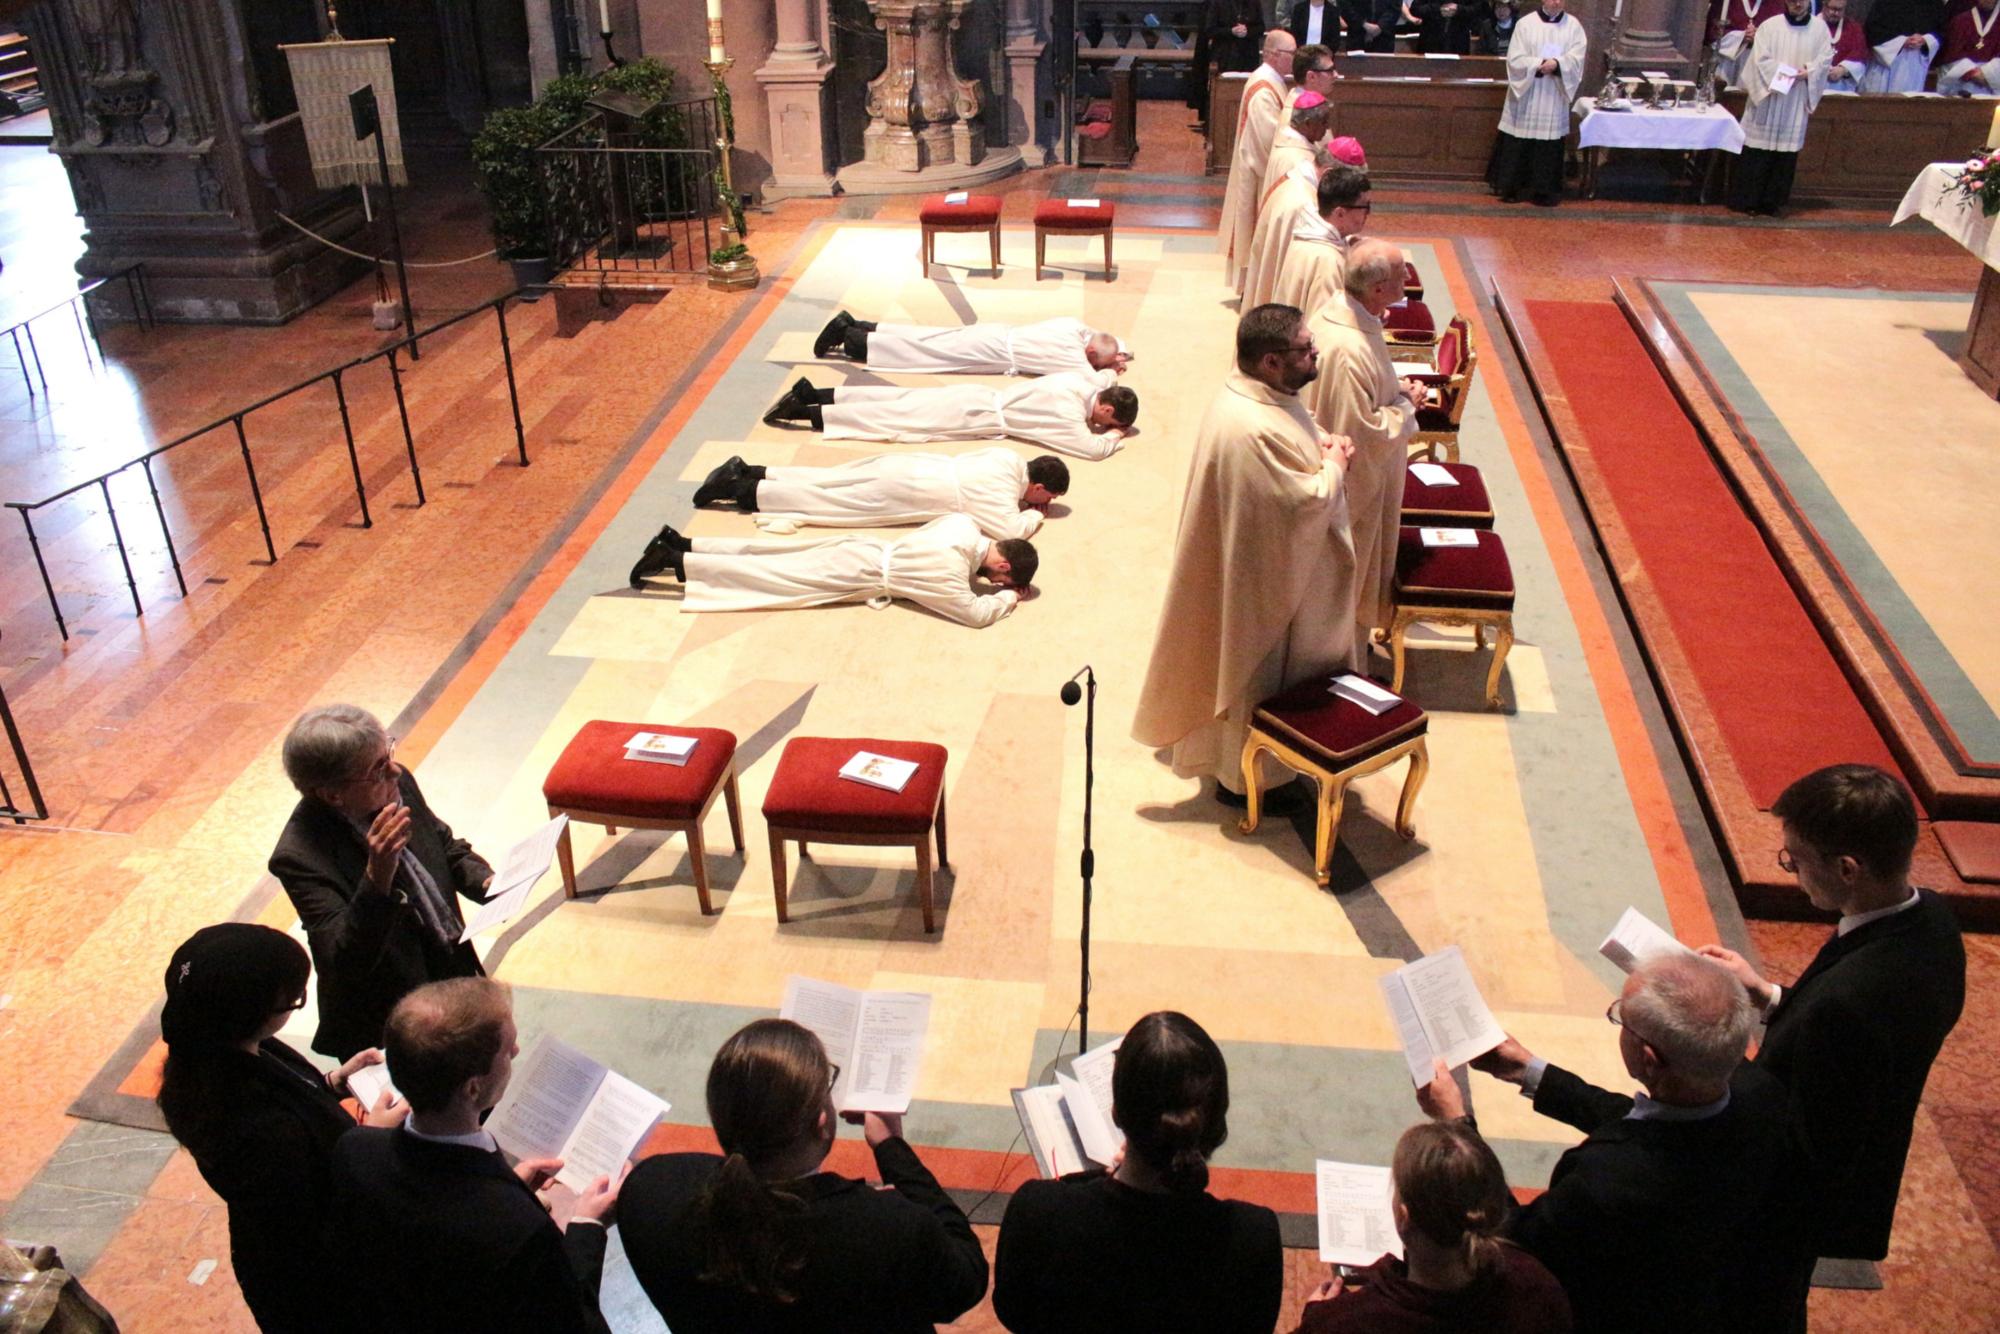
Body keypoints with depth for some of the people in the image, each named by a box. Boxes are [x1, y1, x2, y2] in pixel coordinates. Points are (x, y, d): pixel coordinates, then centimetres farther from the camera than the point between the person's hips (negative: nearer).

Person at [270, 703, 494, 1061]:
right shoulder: (300, 855, -29)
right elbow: (347, 964, -34)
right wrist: (377, 877, -47)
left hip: (455, 977, 6)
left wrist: (485, 882, -11)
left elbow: (447, 847, 8)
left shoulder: (398, 783, -12)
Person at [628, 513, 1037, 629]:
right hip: (853, 577, -7)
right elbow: (977, 614, -27)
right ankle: (674, 561, 0)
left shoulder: (964, 524, 0)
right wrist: (1009, 595, -11)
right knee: (771, 577, -2)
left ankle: (679, 543, 18)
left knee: (764, 555, 13)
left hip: (860, 550, 8)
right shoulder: (949, 571, -25)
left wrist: (977, 572, 10)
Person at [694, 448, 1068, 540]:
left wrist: (1023, 503, 11)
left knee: (822, 483, 17)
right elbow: (1011, 531, -32)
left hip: (902, 467, 8)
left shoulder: (1010, 457, 6)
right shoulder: (999, 493, -19)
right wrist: (1034, 514, -11)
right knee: (818, 498, -2)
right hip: (895, 494, -8)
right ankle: (736, 489, 1)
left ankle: (744, 471, 19)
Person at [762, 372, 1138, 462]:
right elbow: (1093, 449, -31)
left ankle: (810, 393, 10)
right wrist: (1114, 436, -12)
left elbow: (1106, 376, 28)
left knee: (901, 403, 9)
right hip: (978, 418, -8)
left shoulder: (1085, 381, 5)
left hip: (980, 396, 8)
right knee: (897, 419, -7)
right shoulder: (1070, 414, -21)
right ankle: (807, 412, -9)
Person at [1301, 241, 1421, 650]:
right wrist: (1406, 405, -16)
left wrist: (1394, 390, 1)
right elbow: (1360, 435, -30)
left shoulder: (1335, 311, -5)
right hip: (1355, 482, -10)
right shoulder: (1350, 352, -36)